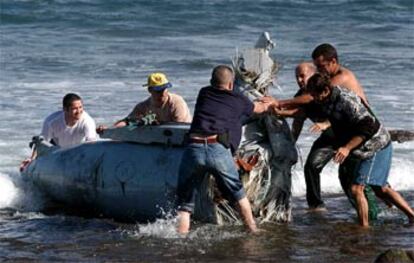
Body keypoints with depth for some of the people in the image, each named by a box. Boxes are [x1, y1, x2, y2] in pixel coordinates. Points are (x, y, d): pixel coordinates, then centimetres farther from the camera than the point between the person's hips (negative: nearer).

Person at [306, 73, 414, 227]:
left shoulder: (346, 101, -27)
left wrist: (347, 148, -32)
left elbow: (368, 126, -28)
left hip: (376, 147, -10)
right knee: (381, 190, 18)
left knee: (357, 188, -14)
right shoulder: (329, 102, 2)